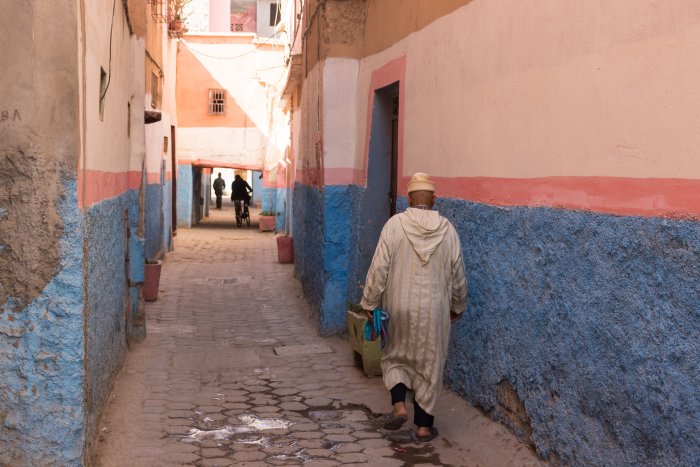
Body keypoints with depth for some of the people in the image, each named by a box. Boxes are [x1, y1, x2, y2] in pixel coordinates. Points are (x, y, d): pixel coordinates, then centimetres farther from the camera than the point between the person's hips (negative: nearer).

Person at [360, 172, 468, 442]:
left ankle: (399, 405, 3)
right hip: (434, 310, 1)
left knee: (396, 356, 21)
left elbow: (379, 268, -10)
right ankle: (423, 426, 17)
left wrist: (370, 303, 0)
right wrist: (458, 307, 19)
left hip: (400, 307, -1)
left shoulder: (395, 225, -9)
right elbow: (458, 275, 4)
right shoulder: (447, 229, -3)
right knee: (429, 365, 11)